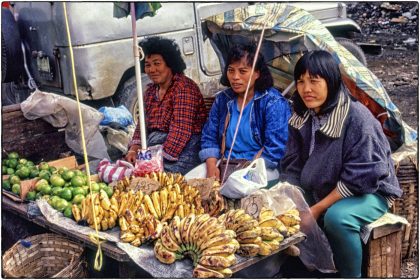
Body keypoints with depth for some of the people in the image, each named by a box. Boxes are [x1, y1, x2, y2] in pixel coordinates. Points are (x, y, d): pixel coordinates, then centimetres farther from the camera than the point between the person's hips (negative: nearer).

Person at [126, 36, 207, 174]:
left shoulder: (184, 88, -13)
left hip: (182, 148, -8)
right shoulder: (151, 90, 15)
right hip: (154, 145, 8)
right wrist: (134, 149, -2)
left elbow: (181, 129, -21)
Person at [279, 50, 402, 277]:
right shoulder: (301, 117, 0)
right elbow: (292, 167, 1)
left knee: (336, 217, -34)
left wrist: (318, 208, -22)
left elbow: (360, 177, -23)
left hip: (368, 192, -6)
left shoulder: (357, 117, -22)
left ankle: (352, 276, -9)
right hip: (321, 190, 7)